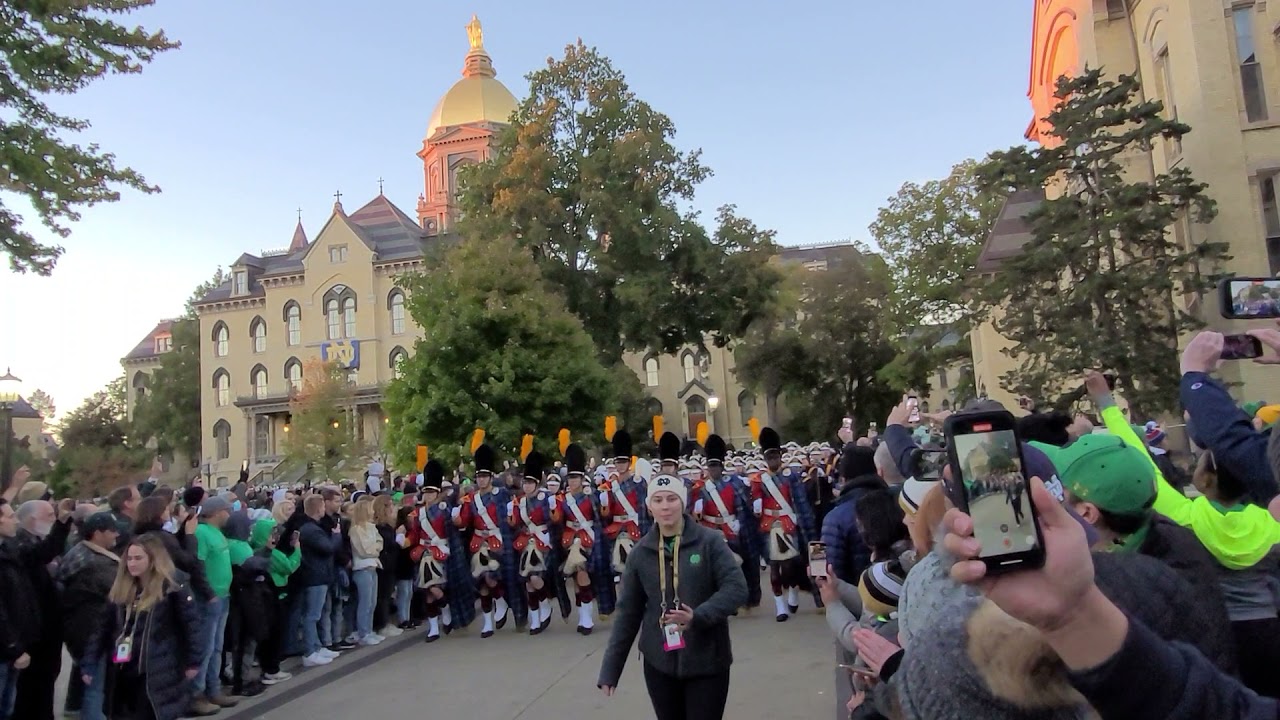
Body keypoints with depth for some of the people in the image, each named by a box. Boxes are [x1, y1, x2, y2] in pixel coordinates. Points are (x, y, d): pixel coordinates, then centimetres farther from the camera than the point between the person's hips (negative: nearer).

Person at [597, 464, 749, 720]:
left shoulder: (709, 541, -7)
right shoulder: (640, 553, -1)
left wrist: (698, 617, -27)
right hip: (659, 663, 2)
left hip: (707, 661, -2)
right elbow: (627, 613, 4)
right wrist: (610, 669, 1)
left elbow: (737, 589, -12)